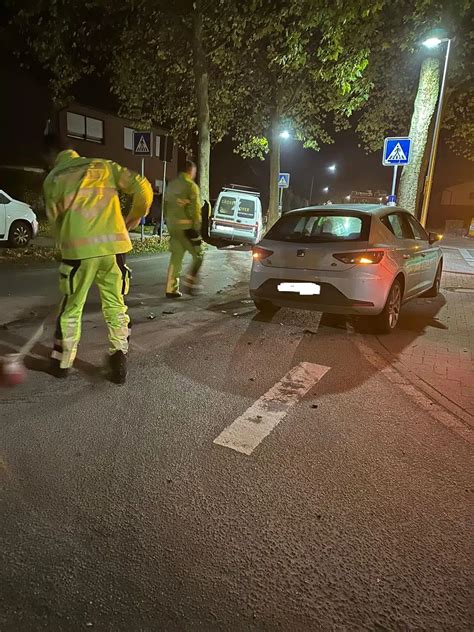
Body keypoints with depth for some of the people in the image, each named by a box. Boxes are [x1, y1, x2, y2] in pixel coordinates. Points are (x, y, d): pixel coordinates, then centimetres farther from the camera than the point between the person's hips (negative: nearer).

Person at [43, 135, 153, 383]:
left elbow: (55, 219, 9)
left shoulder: (52, 179, 9)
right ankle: (119, 362, 15)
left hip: (78, 249, -1)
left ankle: (62, 363, 27)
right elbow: (143, 188, 4)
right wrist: (134, 219, 18)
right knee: (115, 306, 13)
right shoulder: (104, 165, 12)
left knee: (71, 309, 14)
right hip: (113, 245, 2)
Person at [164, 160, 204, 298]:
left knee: (176, 257, 11)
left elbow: (166, 205, 18)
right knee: (198, 255, 7)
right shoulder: (191, 186, -9)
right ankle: (189, 283, -1)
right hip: (186, 227, -7)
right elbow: (195, 209, -13)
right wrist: (197, 228, -10)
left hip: (172, 226, 7)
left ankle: (171, 289, 8)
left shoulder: (171, 185, 15)